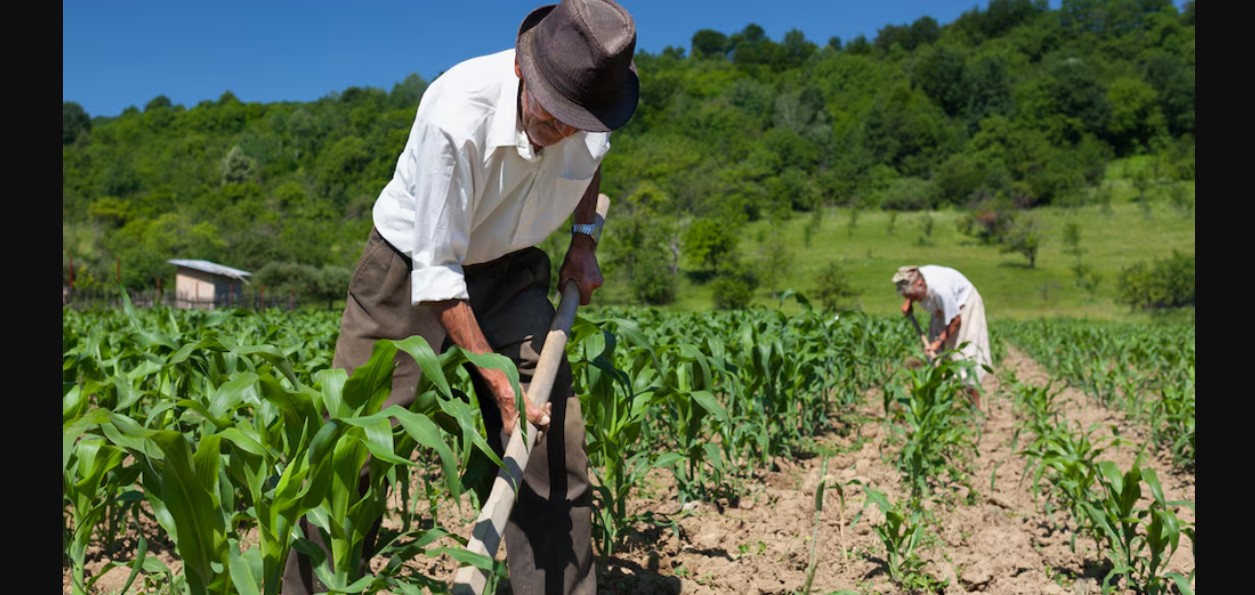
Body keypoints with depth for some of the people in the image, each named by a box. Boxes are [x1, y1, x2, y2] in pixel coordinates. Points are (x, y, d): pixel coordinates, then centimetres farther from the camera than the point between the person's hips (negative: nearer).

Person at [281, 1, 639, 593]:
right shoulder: (454, 116, -33)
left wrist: (585, 237, 1)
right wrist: (498, 380, -28)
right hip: (413, 266, -4)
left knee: (554, 440, -4)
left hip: (508, 271, 4)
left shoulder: (593, 106, -16)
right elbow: (437, 272, -27)